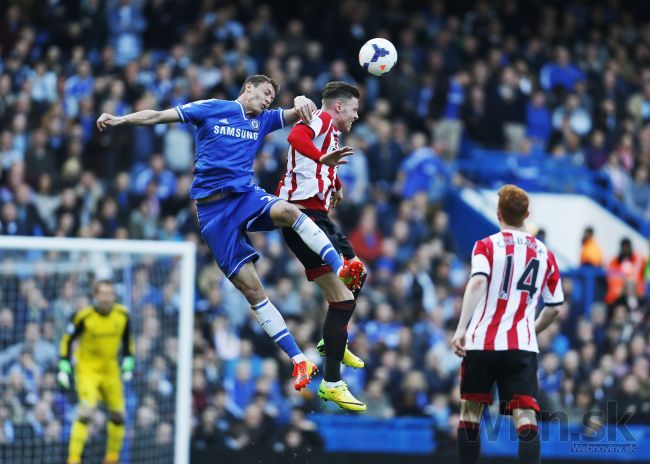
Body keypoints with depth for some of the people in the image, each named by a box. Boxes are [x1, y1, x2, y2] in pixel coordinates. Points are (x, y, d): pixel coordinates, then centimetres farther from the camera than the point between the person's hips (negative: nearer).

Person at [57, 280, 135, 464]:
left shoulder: (122, 315, -6)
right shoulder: (83, 317, -18)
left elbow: (127, 339, 12)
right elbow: (67, 340, -6)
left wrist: (128, 365, 9)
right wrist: (64, 368, -10)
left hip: (111, 370, 5)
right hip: (87, 370, -5)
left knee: (118, 415, 7)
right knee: (86, 411, -22)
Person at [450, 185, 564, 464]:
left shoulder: (486, 246, 2)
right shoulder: (544, 254, 13)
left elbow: (477, 282, -17)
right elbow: (554, 309, 16)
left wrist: (461, 328, -23)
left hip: (481, 341, -1)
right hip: (523, 346, 1)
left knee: (470, 411, 15)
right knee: (526, 418, -8)